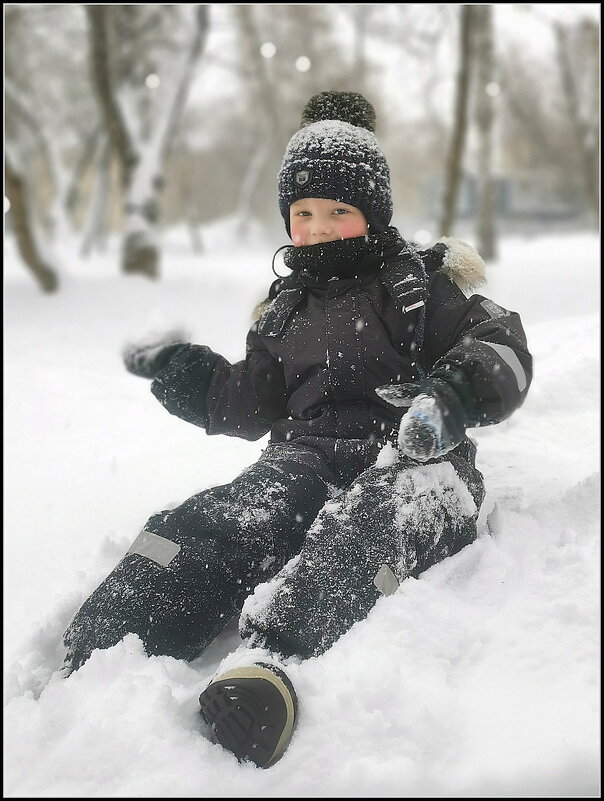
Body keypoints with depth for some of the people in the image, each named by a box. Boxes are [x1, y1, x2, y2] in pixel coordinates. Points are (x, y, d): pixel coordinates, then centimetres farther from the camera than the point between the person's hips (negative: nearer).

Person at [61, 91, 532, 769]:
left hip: (411, 461, -3)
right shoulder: (286, 307, 26)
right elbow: (250, 406, 30)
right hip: (307, 456, 4)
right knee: (208, 525, -28)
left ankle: (272, 661, -66)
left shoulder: (421, 281, 11)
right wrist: (175, 368, 19)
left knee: (361, 520, -41)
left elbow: (500, 347, -1)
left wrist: (449, 396, -21)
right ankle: (95, 658, -46)